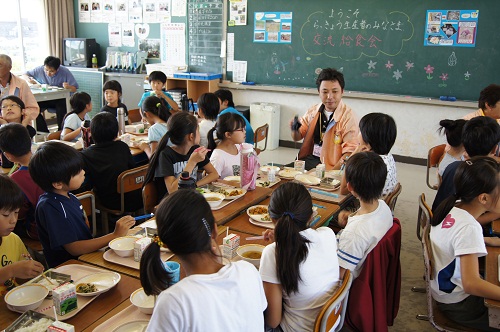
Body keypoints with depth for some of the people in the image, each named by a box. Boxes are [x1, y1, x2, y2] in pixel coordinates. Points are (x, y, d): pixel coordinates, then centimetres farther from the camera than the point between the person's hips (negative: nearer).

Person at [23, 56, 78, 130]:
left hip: (60, 99, -3)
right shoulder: (39, 69, -4)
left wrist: (68, 87, -35)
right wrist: (29, 79, -12)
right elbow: (25, 75, 12)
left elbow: (74, 89, -11)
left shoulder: (65, 71, -12)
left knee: (62, 105, -36)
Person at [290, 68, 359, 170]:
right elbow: (297, 137, 16)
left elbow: (350, 152, -13)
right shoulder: (313, 111, 8)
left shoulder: (349, 116, -10)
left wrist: (332, 172, -25)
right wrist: (295, 130, -8)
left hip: (330, 166, -5)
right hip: (308, 158, 5)